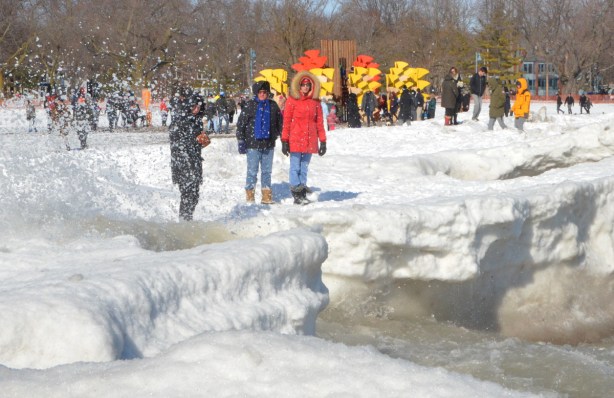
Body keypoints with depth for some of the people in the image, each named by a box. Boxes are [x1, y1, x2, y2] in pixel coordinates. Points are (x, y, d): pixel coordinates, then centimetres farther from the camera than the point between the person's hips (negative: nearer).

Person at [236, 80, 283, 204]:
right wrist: (241, 142, -5)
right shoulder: (249, 105, -2)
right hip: (253, 144, -3)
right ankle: (250, 194, 9)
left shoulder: (273, 106, 7)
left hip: (269, 144, 3)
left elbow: (280, 123, 17)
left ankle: (266, 195, 15)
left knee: (267, 171, 9)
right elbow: (240, 124, -2)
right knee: (252, 171, 0)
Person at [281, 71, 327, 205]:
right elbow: (286, 122, -2)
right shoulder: (292, 101, 0)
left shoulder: (315, 102, 9)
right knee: (295, 167, -3)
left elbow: (319, 122, 11)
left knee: (304, 168, 8)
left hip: (310, 142, 3)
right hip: (295, 141, -3)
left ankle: (302, 194, 11)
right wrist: (284, 141, -7)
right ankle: (297, 195, -2)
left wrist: (323, 141, 8)